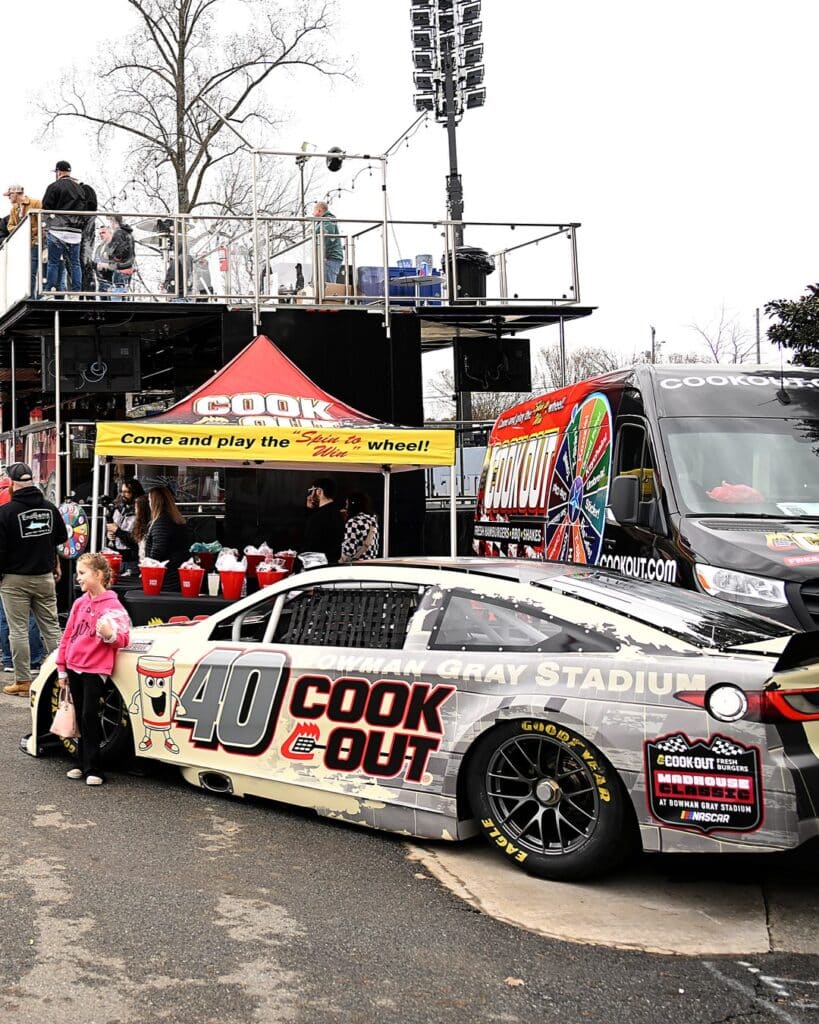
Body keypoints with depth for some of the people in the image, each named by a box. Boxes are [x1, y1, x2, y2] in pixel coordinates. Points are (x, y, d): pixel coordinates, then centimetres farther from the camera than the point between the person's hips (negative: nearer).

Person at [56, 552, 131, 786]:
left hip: (95, 670, -6)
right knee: (81, 717, 13)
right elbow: (68, 635, 12)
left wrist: (110, 635, -33)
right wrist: (62, 668, 11)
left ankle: (93, 769, -1)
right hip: (74, 668, 6)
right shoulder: (79, 603, 8)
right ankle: (83, 763, 22)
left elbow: (123, 640, -11)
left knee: (89, 716, -7)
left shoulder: (112, 605, -11)